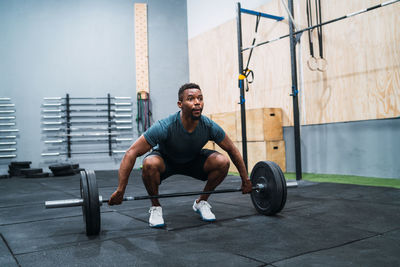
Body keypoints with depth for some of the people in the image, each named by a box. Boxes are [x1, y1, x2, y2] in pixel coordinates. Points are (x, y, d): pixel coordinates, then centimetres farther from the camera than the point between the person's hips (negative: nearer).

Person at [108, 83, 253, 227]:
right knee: (150, 164, -38)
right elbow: (131, 153, -34)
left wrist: (245, 180, -4)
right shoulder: (165, 127, -36)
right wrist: (120, 190, -36)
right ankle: (155, 207, -9)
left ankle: (201, 202, 2)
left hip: (193, 161, 3)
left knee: (222, 161, -23)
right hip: (165, 161, -3)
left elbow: (233, 150, -8)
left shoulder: (210, 127, -26)